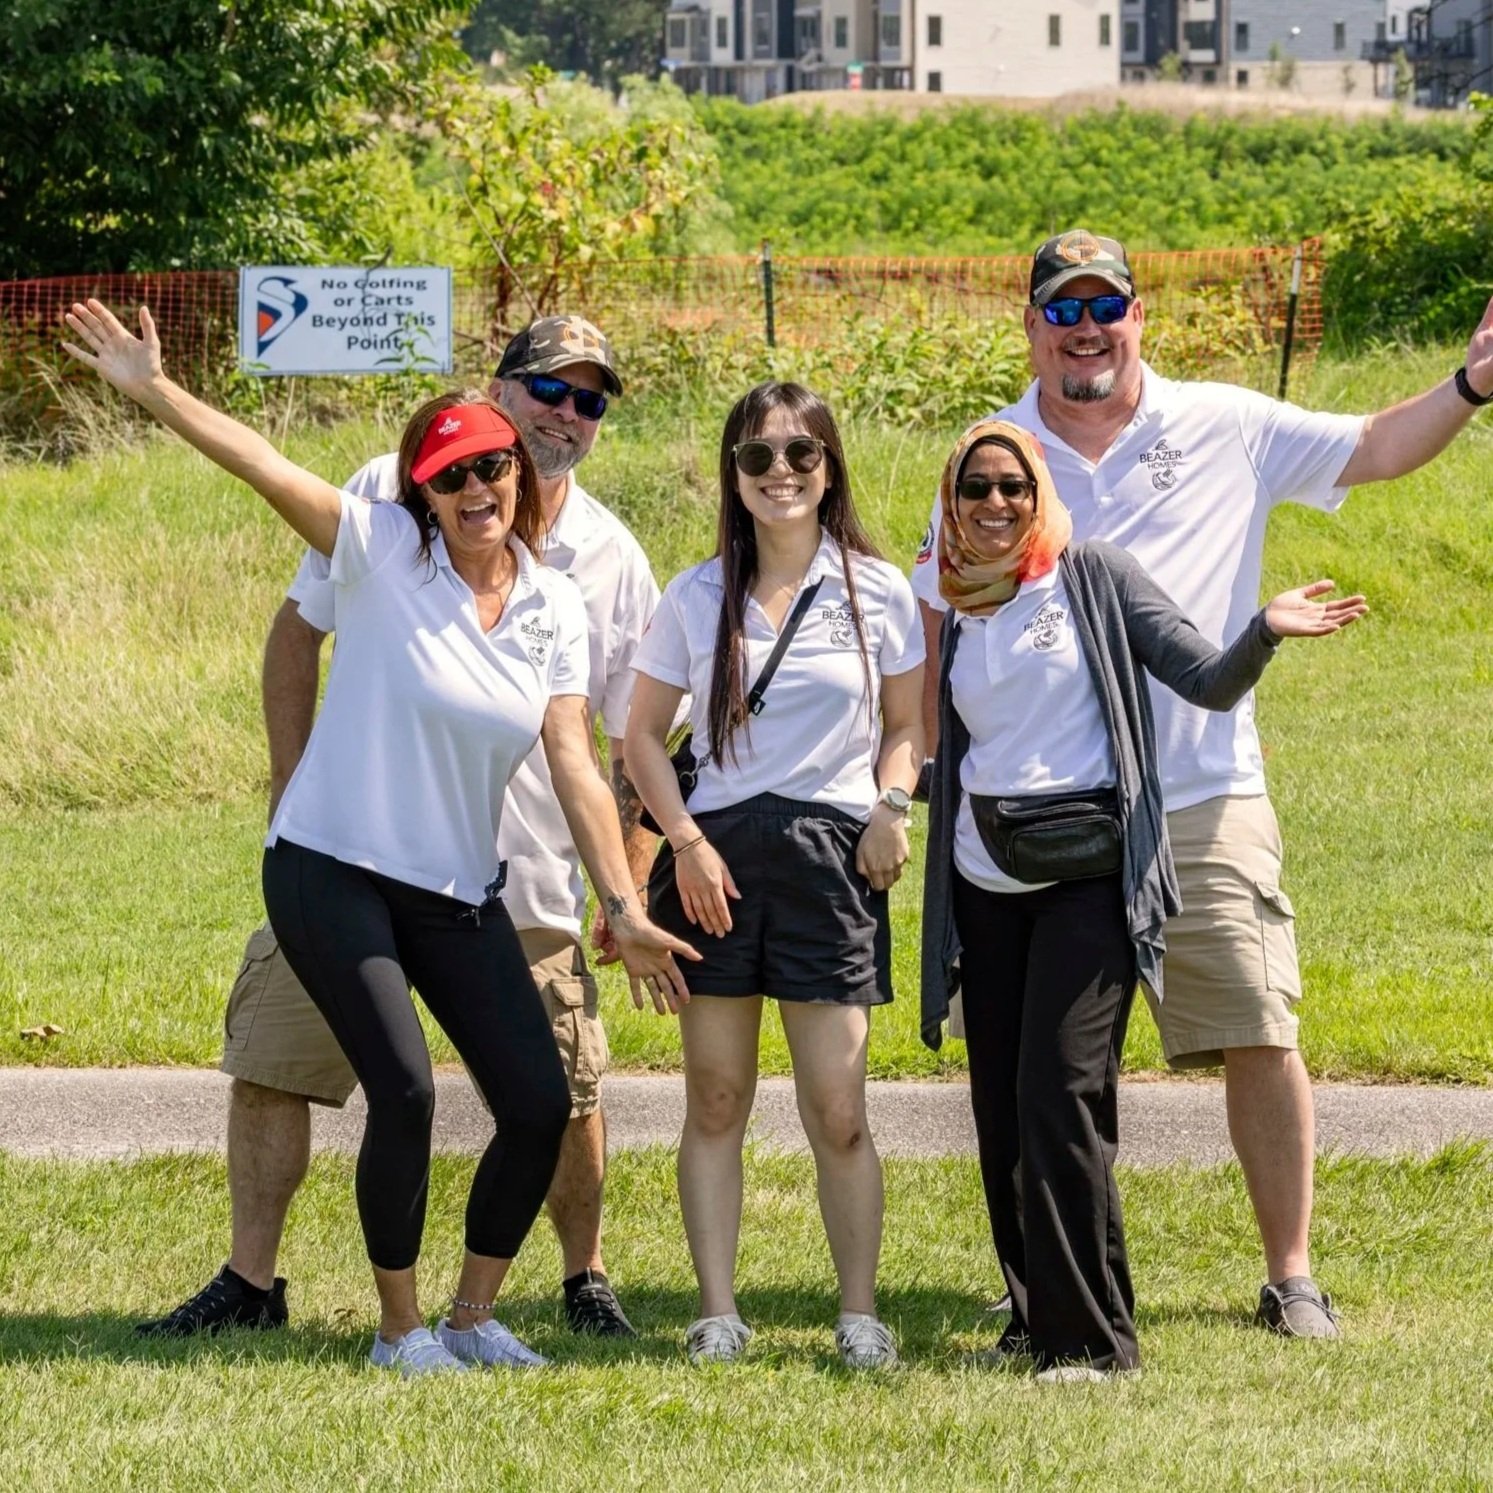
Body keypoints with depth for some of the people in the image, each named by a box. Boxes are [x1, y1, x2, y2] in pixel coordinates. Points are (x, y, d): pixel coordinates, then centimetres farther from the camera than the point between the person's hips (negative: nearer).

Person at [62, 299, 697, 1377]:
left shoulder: (554, 611, 4)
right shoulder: (384, 551, -7)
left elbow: (575, 767, 1)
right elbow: (267, 469, -18)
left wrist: (625, 909, -6)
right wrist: (150, 388, -29)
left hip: (461, 893, 5)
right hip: (334, 873, -5)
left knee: (540, 1105, -2)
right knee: (405, 1092, -17)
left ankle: (474, 1316, 17)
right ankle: (400, 1326, 1)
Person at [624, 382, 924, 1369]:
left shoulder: (879, 593, 4)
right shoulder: (697, 597, 6)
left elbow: (908, 727, 13)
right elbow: (644, 735, 10)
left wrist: (892, 807, -6)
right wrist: (685, 837, -3)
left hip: (832, 856, -1)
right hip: (716, 856, 1)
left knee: (837, 1108, -5)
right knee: (717, 1100, 4)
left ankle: (861, 1314, 4)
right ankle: (718, 1314, 8)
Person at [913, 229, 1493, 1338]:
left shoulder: (1226, 431, 3)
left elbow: (1375, 450, 5)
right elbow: (938, 623, 12)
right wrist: (948, 772, 4)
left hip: (1203, 802, -1)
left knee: (1261, 1038, -6)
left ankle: (1291, 1276, 3)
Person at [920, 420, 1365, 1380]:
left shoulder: (1094, 578, 1)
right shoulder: (950, 617, 14)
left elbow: (1208, 681, -5)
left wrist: (1264, 634, -23)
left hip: (1088, 878, -5)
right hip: (985, 890, 5)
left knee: (1060, 1100, -15)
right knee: (1002, 1113, 5)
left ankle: (1093, 1337, -12)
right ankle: (1038, 1318, 15)